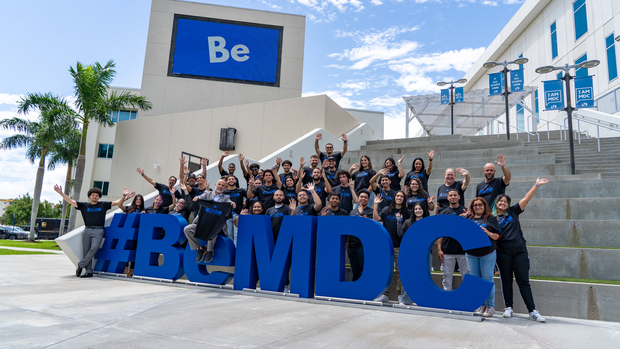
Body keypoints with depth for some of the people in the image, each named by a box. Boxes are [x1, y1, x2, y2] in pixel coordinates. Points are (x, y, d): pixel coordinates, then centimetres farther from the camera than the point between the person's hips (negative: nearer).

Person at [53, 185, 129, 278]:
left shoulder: (103, 205, 13)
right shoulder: (84, 205, 14)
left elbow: (118, 203, 10)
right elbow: (71, 201, 10)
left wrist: (124, 195, -5)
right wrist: (61, 193, 1)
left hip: (98, 231, -2)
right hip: (87, 230, 2)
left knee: (94, 248, -21)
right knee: (86, 251, 0)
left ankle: (81, 265, -6)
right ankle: (89, 271, 4)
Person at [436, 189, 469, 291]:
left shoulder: (466, 211, 6)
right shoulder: (443, 213, 9)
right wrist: (439, 249, -1)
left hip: (463, 250, -1)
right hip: (447, 251, 1)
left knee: (466, 276, 4)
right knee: (447, 276, 6)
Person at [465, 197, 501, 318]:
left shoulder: (491, 219, 4)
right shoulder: (469, 219, 11)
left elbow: (498, 236, 2)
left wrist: (488, 232, -15)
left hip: (487, 253, -3)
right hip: (471, 254, 3)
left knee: (487, 279, -2)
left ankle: (490, 306, 9)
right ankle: (480, 305, 16)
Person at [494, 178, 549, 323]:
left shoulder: (513, 211, 9)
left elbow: (526, 199, 2)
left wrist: (536, 185, -4)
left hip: (519, 250, 0)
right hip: (503, 252, 0)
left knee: (523, 281, 0)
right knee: (506, 280, 6)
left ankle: (532, 311, 2)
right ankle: (508, 308, 16)